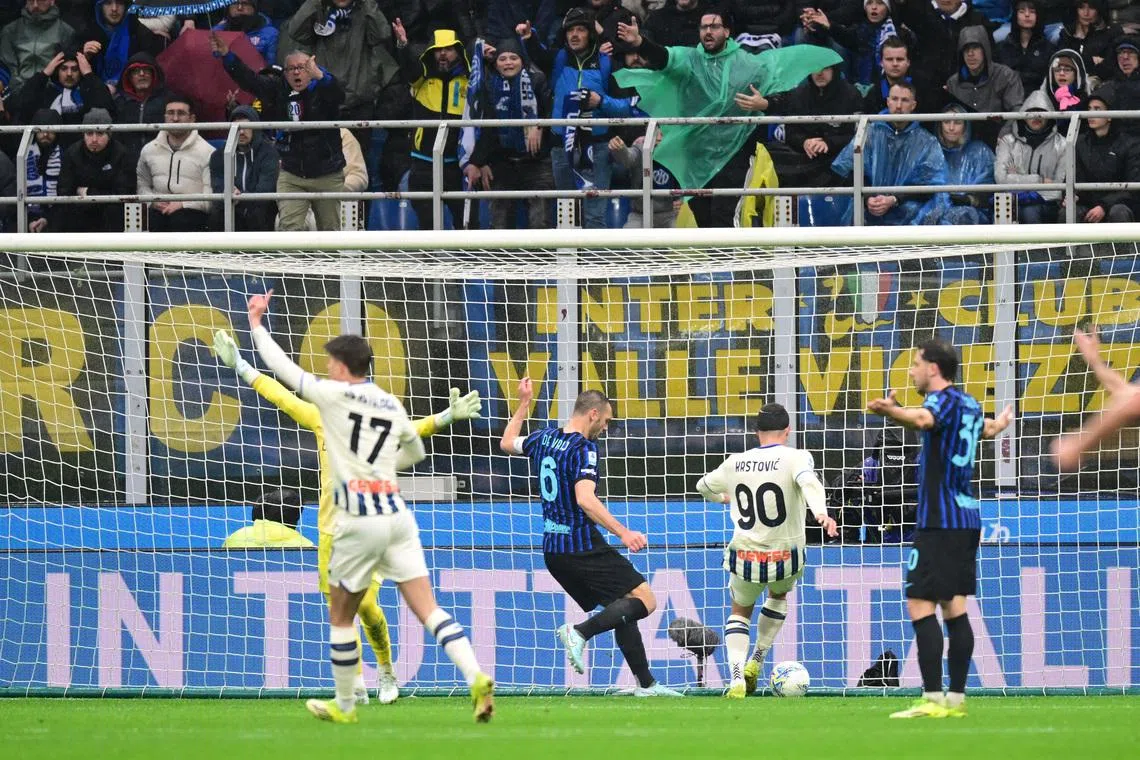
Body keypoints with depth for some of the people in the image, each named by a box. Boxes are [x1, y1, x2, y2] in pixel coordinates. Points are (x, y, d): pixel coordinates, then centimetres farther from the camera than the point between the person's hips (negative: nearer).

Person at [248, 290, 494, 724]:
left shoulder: (333, 395, -3)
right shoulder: (392, 405, 14)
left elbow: (282, 367, 3)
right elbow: (415, 453, 31)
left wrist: (256, 324, 17)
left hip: (359, 522, -5)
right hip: (397, 514, 5)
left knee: (341, 616, 12)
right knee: (429, 609, -1)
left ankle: (344, 705, 21)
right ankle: (476, 677, -20)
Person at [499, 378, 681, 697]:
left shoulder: (543, 439, 10)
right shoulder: (583, 449, -14)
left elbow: (507, 443, 31)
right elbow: (585, 500, -27)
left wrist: (523, 404, 40)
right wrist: (622, 532, -30)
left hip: (552, 550, 9)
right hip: (583, 548, -9)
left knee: (622, 610, 14)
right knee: (644, 599, -9)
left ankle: (646, 684, 10)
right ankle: (580, 632, -22)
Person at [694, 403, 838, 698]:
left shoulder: (735, 463, 4)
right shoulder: (796, 458, -8)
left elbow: (704, 486, 23)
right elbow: (808, 482, -30)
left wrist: (722, 497, 46)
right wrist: (820, 512, -47)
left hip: (745, 558, 1)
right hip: (786, 559, -1)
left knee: (739, 612, 24)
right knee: (778, 595, 33)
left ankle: (736, 677, 1)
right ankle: (756, 663, 27)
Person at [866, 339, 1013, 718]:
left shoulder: (945, 399, -11)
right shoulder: (969, 404, 15)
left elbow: (924, 418, -36)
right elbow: (986, 428, 37)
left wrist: (891, 410, -52)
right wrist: (1002, 421, 56)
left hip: (938, 521, -9)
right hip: (966, 519, 9)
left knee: (920, 605, -10)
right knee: (955, 608, 9)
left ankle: (932, 699, -16)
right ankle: (957, 698, 8)